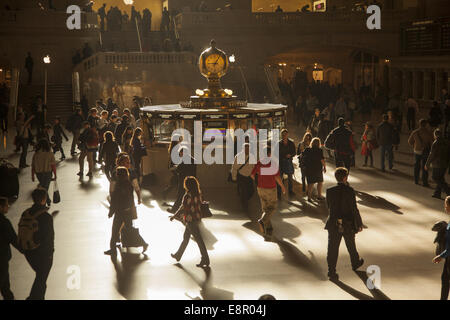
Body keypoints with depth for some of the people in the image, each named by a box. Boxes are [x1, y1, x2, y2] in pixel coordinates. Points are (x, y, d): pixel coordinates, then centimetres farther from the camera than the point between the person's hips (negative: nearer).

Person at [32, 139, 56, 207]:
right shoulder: (50, 154, -11)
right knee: (45, 188, 8)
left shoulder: (35, 154, -4)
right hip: (47, 173, -3)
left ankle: (48, 201, 33)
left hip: (39, 173, 3)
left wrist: (32, 176, 8)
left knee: (43, 187, 23)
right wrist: (55, 175, -3)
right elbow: (53, 166, -12)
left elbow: (33, 166, -2)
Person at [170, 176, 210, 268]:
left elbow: (183, 208, -17)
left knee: (199, 240, -3)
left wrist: (174, 216, -4)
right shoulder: (198, 193, 2)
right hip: (197, 218, 9)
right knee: (186, 237, 22)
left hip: (190, 220, -9)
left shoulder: (188, 195, -21)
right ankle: (178, 255, 37)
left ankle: (205, 260, 1)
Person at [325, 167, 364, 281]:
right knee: (351, 246, 22)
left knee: (332, 248, 5)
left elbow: (329, 206, 5)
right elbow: (354, 209, -15)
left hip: (334, 225, 2)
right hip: (348, 225, -2)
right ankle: (355, 263, 46)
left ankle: (331, 273, 2)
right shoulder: (349, 191, -18)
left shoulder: (330, 191, -7)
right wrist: (359, 224, -6)